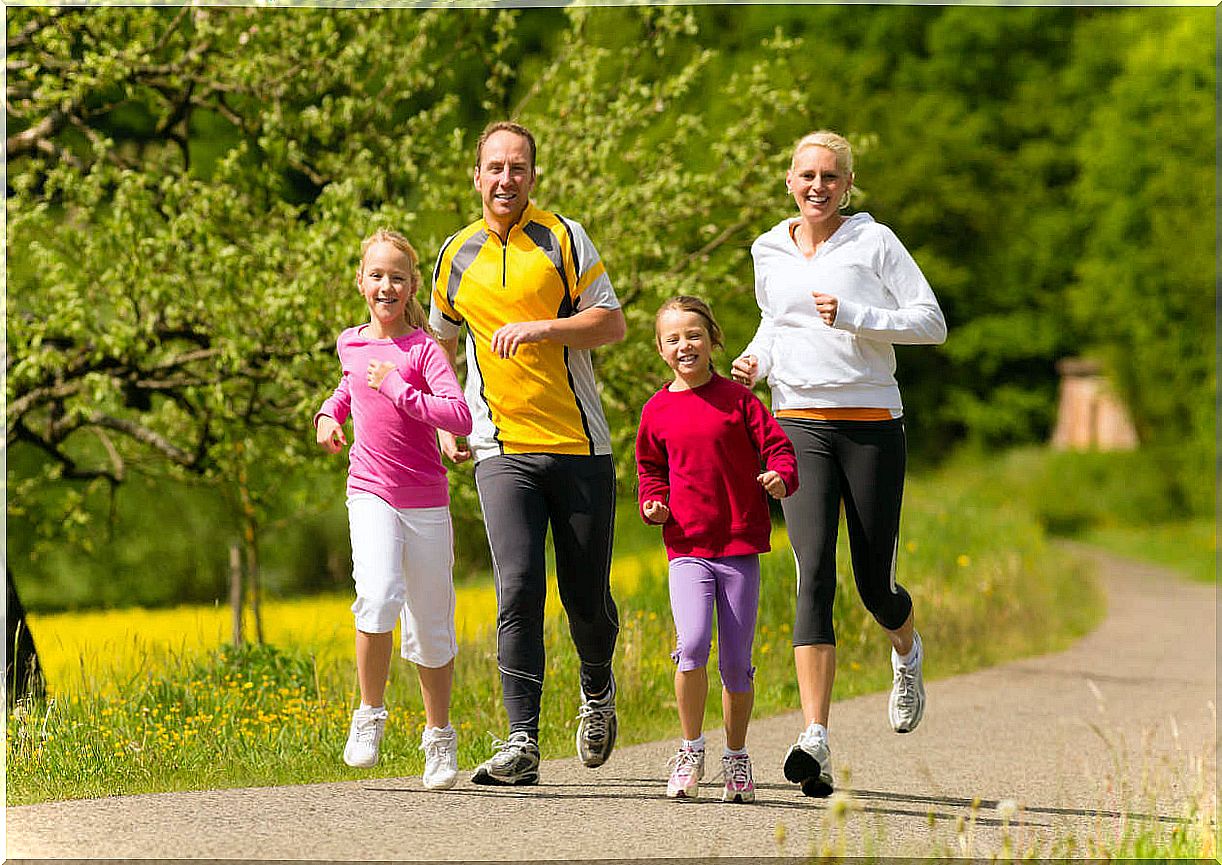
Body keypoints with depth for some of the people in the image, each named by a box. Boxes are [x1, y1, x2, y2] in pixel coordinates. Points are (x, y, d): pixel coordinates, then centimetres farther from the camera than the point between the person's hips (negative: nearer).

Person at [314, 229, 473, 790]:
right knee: (379, 596, -24)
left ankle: (439, 738, 23)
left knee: (431, 627, 6)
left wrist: (397, 389, -21)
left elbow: (460, 418, -19)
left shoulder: (423, 348, -7)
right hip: (370, 493, 2)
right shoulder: (350, 344, 7)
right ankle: (370, 716, -8)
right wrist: (329, 413, 14)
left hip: (426, 500, -2)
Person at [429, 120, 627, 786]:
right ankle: (522, 744, -14)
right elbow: (442, 343, 26)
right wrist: (444, 423, 16)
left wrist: (542, 329, -16)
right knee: (518, 589, -13)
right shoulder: (456, 256, 11)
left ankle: (597, 690, 37)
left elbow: (613, 323, -2)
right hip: (502, 450, 1)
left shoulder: (564, 238, 2)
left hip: (579, 446, -1)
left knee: (586, 596, 5)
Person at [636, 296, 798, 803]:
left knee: (736, 662, 4)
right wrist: (653, 503, 1)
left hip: (740, 545, 0)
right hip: (686, 547, 0)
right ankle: (691, 750, -3)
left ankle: (736, 756, 21)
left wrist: (780, 478, -21)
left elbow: (777, 447, 0)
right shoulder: (658, 411, 7)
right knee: (691, 645, -19)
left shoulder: (737, 400, 1)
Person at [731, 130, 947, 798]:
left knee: (874, 585, 4)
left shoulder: (873, 242, 0)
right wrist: (756, 360, 8)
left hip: (872, 423, -2)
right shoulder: (769, 253, 11)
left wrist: (854, 316, -16)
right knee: (814, 573, -15)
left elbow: (931, 322, -4)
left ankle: (906, 650, 43)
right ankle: (815, 739, -22)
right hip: (800, 424, 2)